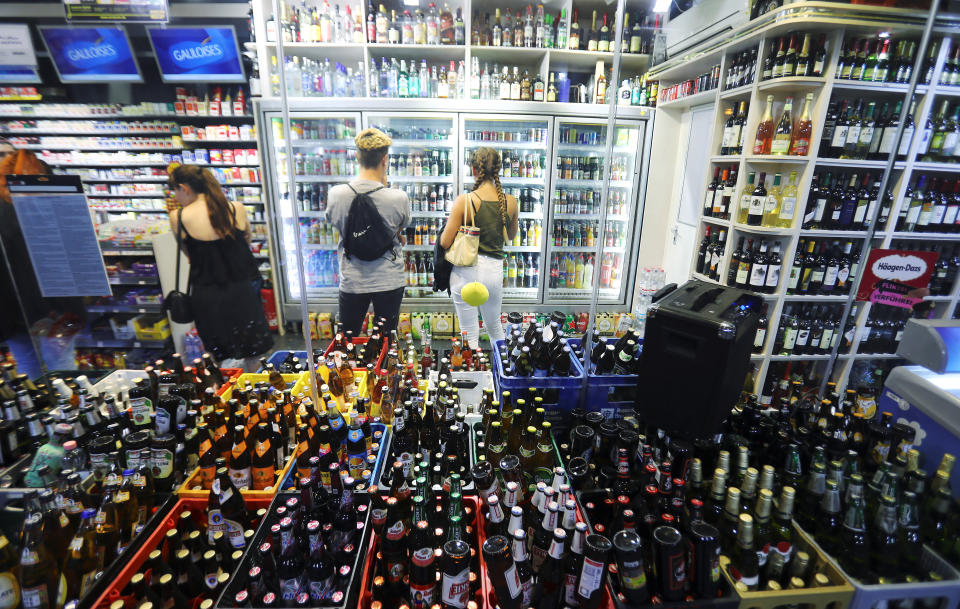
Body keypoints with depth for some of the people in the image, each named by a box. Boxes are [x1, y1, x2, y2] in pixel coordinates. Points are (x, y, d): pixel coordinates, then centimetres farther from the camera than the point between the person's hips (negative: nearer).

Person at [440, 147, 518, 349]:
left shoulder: (465, 200, -11)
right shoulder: (510, 202, 0)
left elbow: (445, 242, -9)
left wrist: (451, 221, 9)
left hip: (466, 270, -3)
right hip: (495, 270, 4)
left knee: (470, 335, 9)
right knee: (494, 326, 26)